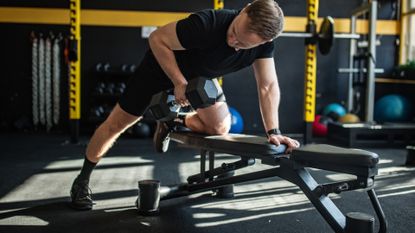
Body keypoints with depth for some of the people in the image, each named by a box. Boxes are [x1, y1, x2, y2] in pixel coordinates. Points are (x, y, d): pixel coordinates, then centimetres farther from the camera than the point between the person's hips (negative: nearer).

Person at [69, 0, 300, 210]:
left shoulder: (264, 40, -25)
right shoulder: (208, 24, -40)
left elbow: (268, 85, -19)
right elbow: (158, 39, -30)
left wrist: (273, 131, -27)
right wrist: (180, 83, -29)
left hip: (201, 76, 5)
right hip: (162, 66, -4)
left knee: (221, 127, -10)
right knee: (116, 124, 0)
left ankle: (171, 124, 20)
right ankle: (82, 180, 21)